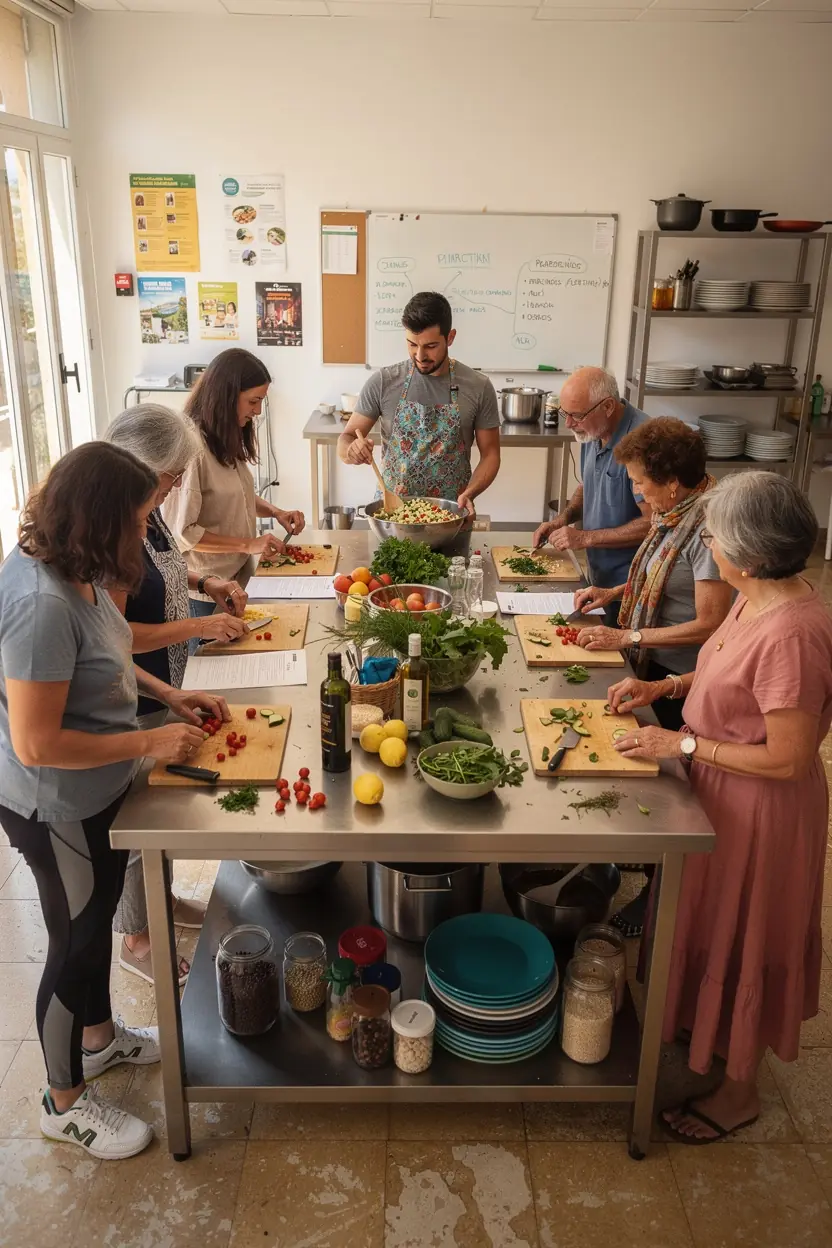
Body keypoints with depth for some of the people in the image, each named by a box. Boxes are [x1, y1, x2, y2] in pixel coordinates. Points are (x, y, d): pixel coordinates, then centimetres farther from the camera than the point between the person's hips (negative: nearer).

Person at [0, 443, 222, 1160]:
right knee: (76, 943, 11)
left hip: (98, 793, 9)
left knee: (98, 918, 27)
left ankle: (99, 1036, 53)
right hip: (58, 810, -9)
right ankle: (65, 1102, 36)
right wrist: (150, 742, -24)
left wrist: (164, 693, 5)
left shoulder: (74, 571, -4)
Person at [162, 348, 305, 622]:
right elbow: (180, 532, -22)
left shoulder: (227, 438, 4)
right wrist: (248, 544, -19)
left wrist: (276, 512, 2)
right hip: (204, 592, -8)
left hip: (238, 576, 8)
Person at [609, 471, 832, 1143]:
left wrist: (682, 743, -22)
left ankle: (739, 1091, 37)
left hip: (759, 811, -8)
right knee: (716, 929, 27)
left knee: (741, 943, 12)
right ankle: (708, 1030, 53)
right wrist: (666, 685, 3)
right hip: (723, 791, 9)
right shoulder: (757, 600, -5)